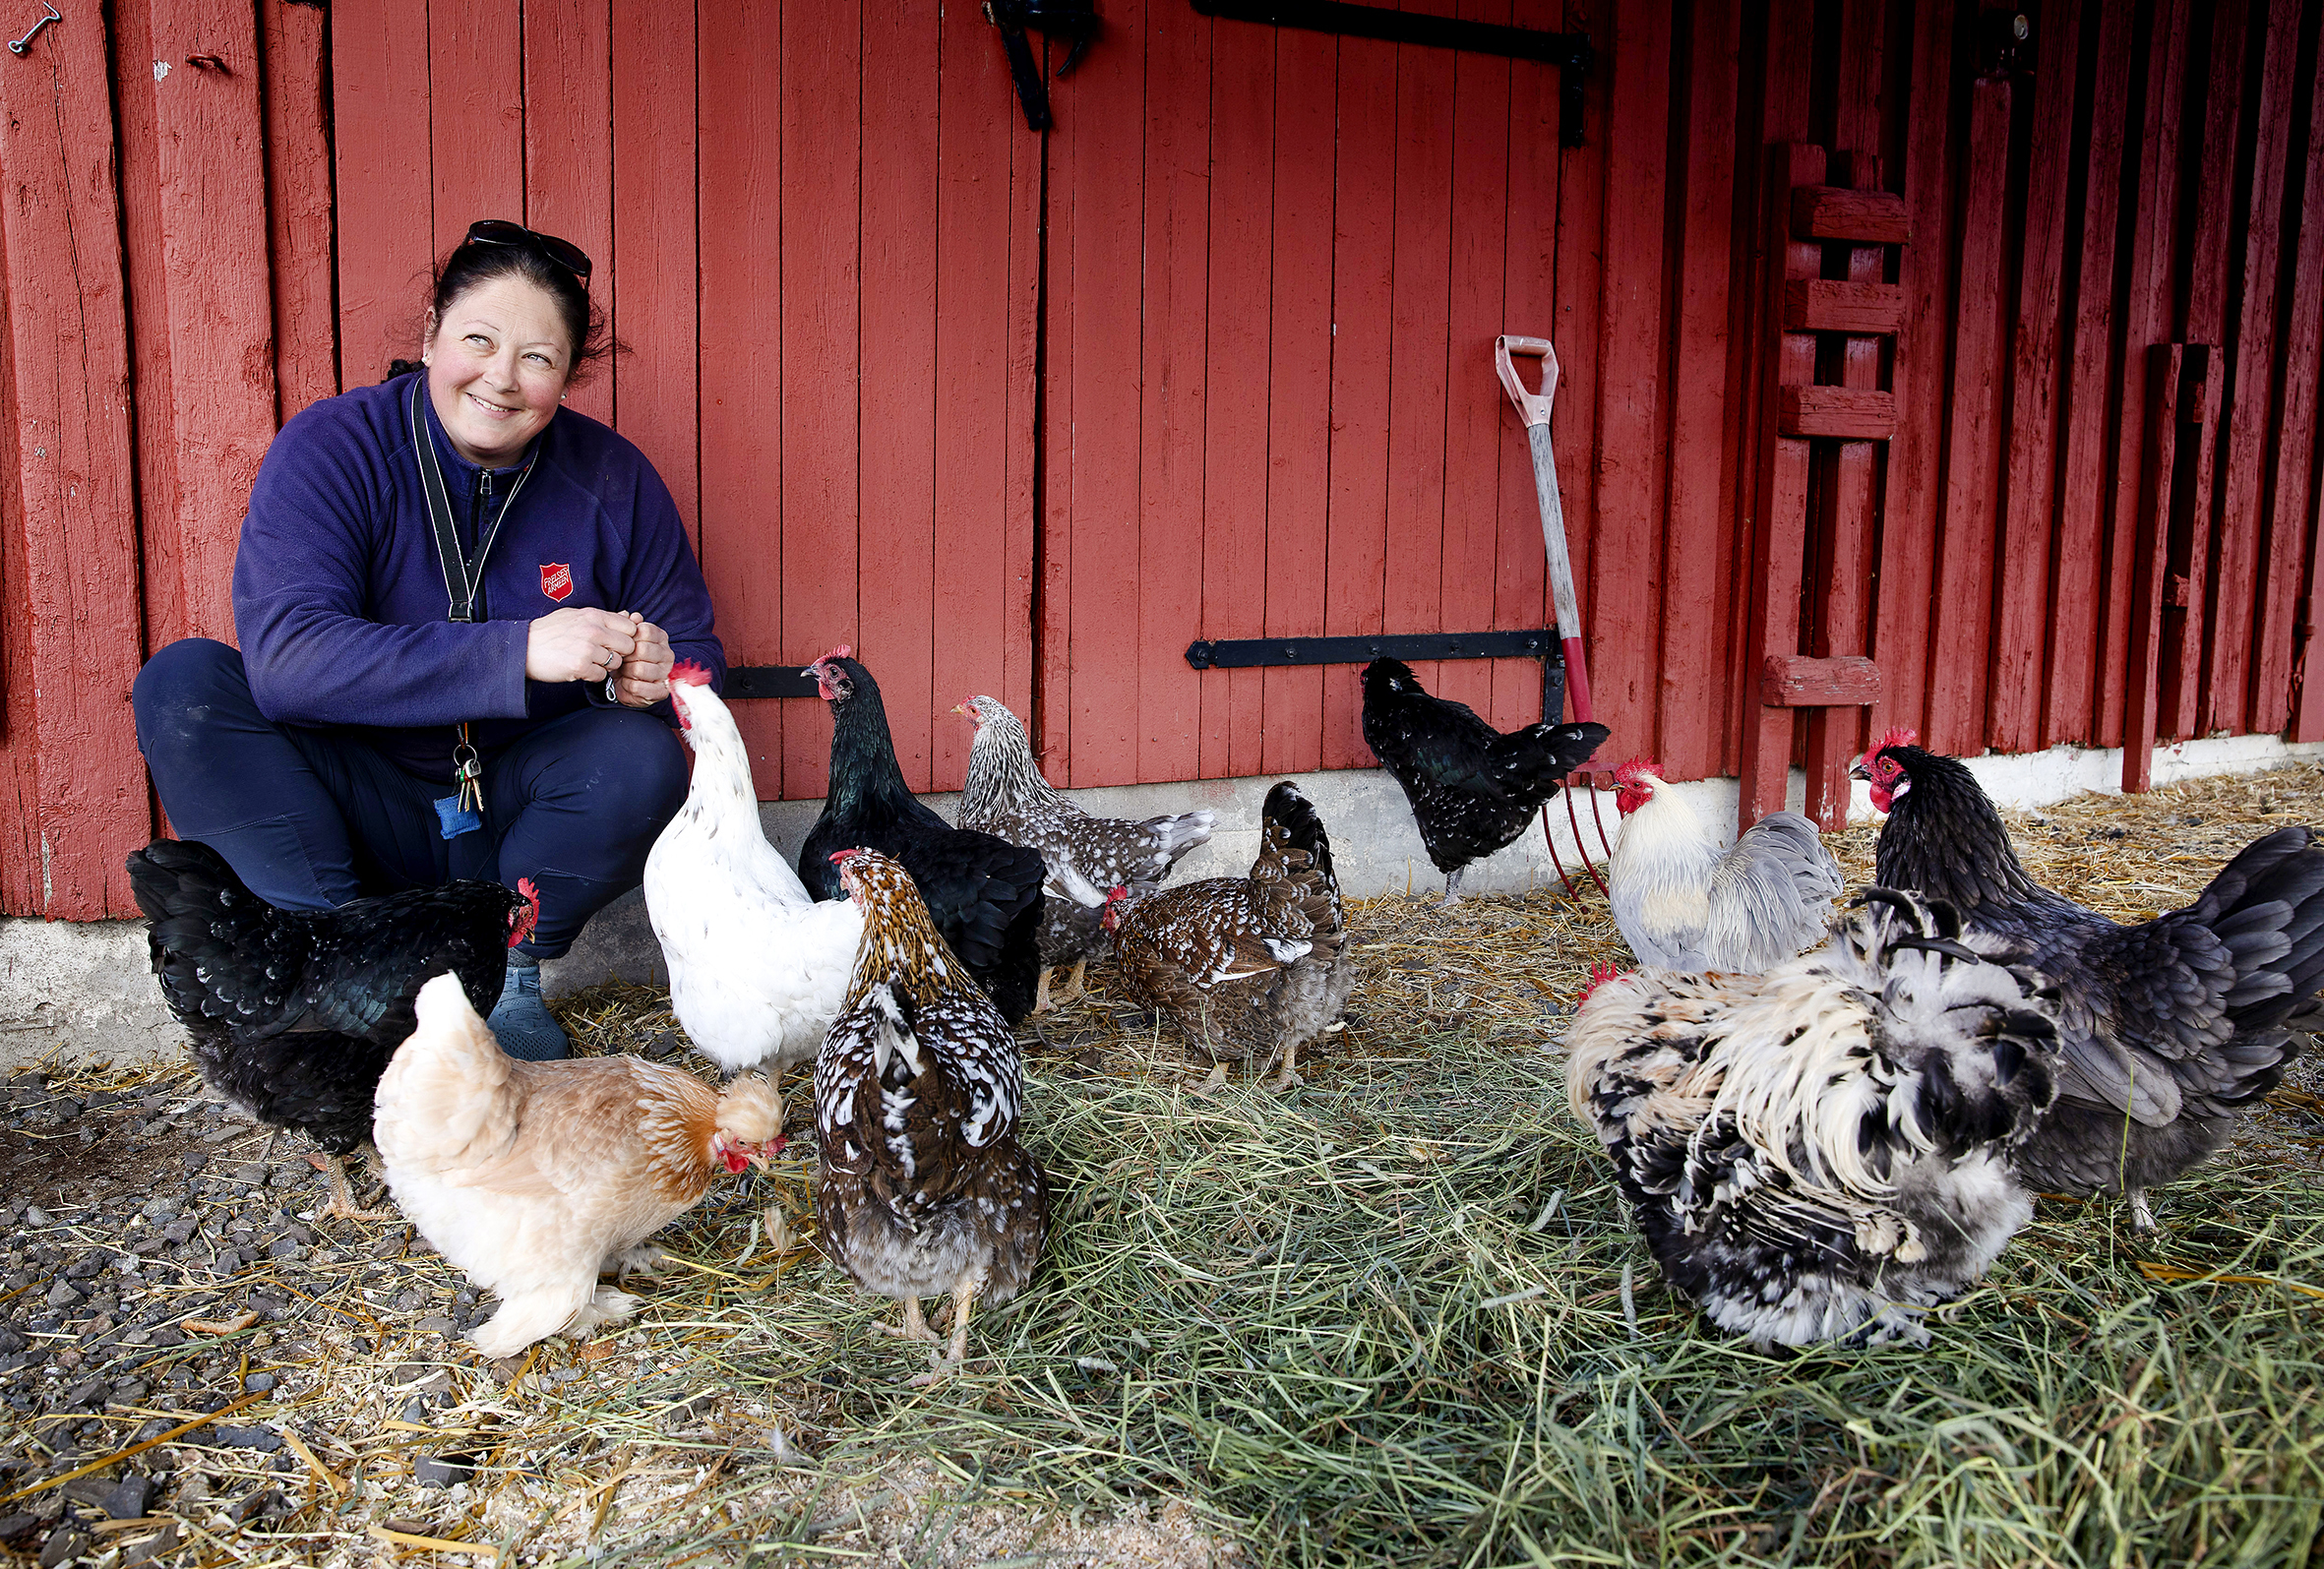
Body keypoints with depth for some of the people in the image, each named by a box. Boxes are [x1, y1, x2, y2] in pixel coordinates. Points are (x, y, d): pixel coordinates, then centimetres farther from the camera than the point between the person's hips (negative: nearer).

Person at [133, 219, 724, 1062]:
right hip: (355, 814, -1)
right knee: (184, 682, -22)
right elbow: (284, 652, -29)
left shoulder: (614, 479, -6)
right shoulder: (330, 447, -14)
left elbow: (698, 658, 2)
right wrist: (519, 653, -39)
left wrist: (652, 675, -25)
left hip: (511, 821, 1)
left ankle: (504, 972, -9)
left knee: (644, 761, -28)